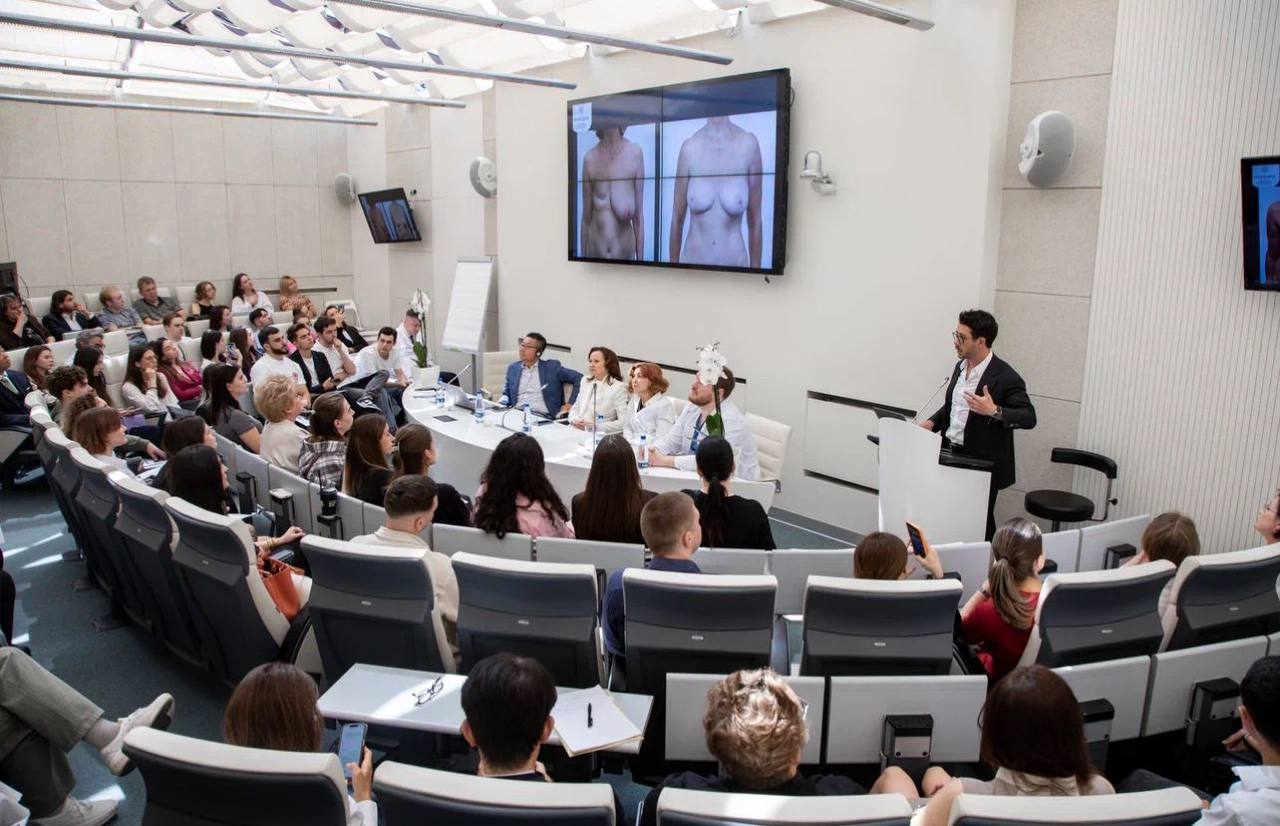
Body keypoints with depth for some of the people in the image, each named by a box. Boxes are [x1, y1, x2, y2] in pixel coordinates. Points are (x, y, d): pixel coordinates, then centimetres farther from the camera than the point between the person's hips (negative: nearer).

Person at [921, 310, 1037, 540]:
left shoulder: (1006, 377, -16)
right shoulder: (960, 366, 9)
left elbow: (1029, 418, -20)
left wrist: (995, 411, -35)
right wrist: (932, 422, 5)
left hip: (982, 465, -7)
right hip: (951, 454, 7)